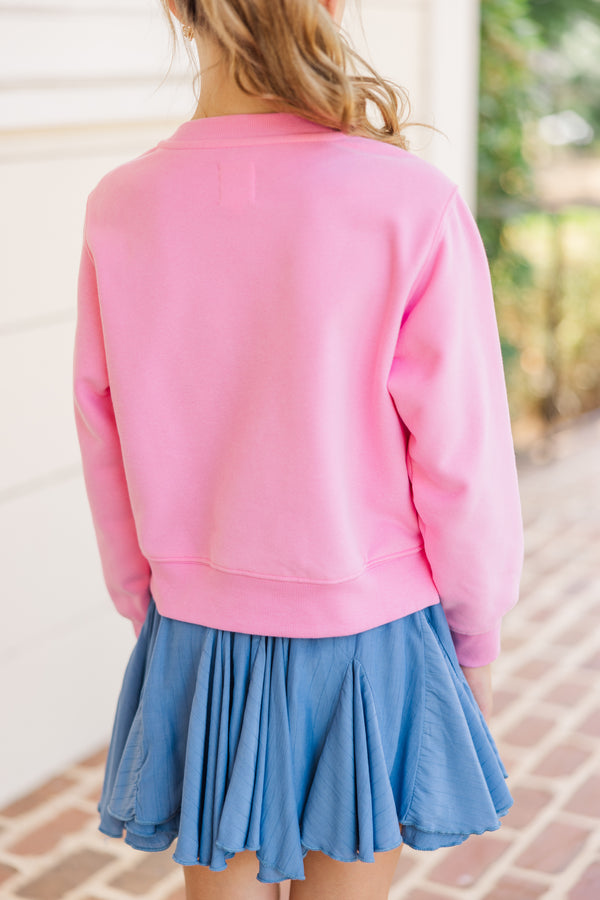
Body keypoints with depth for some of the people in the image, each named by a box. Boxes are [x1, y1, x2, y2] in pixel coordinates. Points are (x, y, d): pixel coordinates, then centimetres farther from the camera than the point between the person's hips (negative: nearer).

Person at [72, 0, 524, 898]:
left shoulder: (120, 208, -9)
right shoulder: (411, 205, -19)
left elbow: (108, 460, 0)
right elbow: (462, 461, -13)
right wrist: (477, 638, 4)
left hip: (196, 645, 3)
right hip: (367, 644, -2)